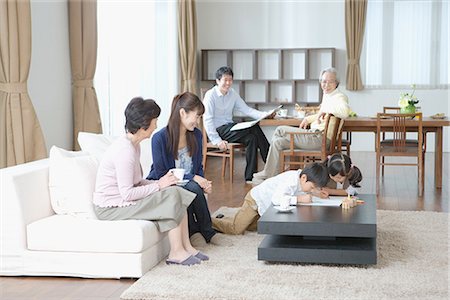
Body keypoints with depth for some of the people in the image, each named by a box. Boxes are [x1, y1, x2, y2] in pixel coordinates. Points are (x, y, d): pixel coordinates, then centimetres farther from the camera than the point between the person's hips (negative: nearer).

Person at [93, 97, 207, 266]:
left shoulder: (133, 145, 8)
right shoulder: (125, 150, -24)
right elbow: (127, 194, -25)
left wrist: (159, 182, -5)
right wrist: (158, 185, -16)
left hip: (122, 200, 10)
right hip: (110, 208, -10)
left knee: (176, 192, 0)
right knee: (171, 197, -18)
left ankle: (186, 247, 2)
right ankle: (176, 253, -8)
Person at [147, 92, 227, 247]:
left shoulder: (196, 135, 2)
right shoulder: (160, 138, -17)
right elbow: (161, 174, -16)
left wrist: (204, 181, -11)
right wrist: (193, 178, -22)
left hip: (188, 183, 5)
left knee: (195, 188, -32)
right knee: (193, 188, -32)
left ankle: (195, 230, -9)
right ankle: (207, 231, -12)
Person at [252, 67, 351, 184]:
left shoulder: (339, 97, -12)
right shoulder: (327, 95, 17)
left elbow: (345, 112, -36)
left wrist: (325, 110, -27)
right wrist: (309, 118, 19)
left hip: (319, 138, -10)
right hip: (315, 133, 10)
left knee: (279, 130, -5)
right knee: (278, 141, 6)